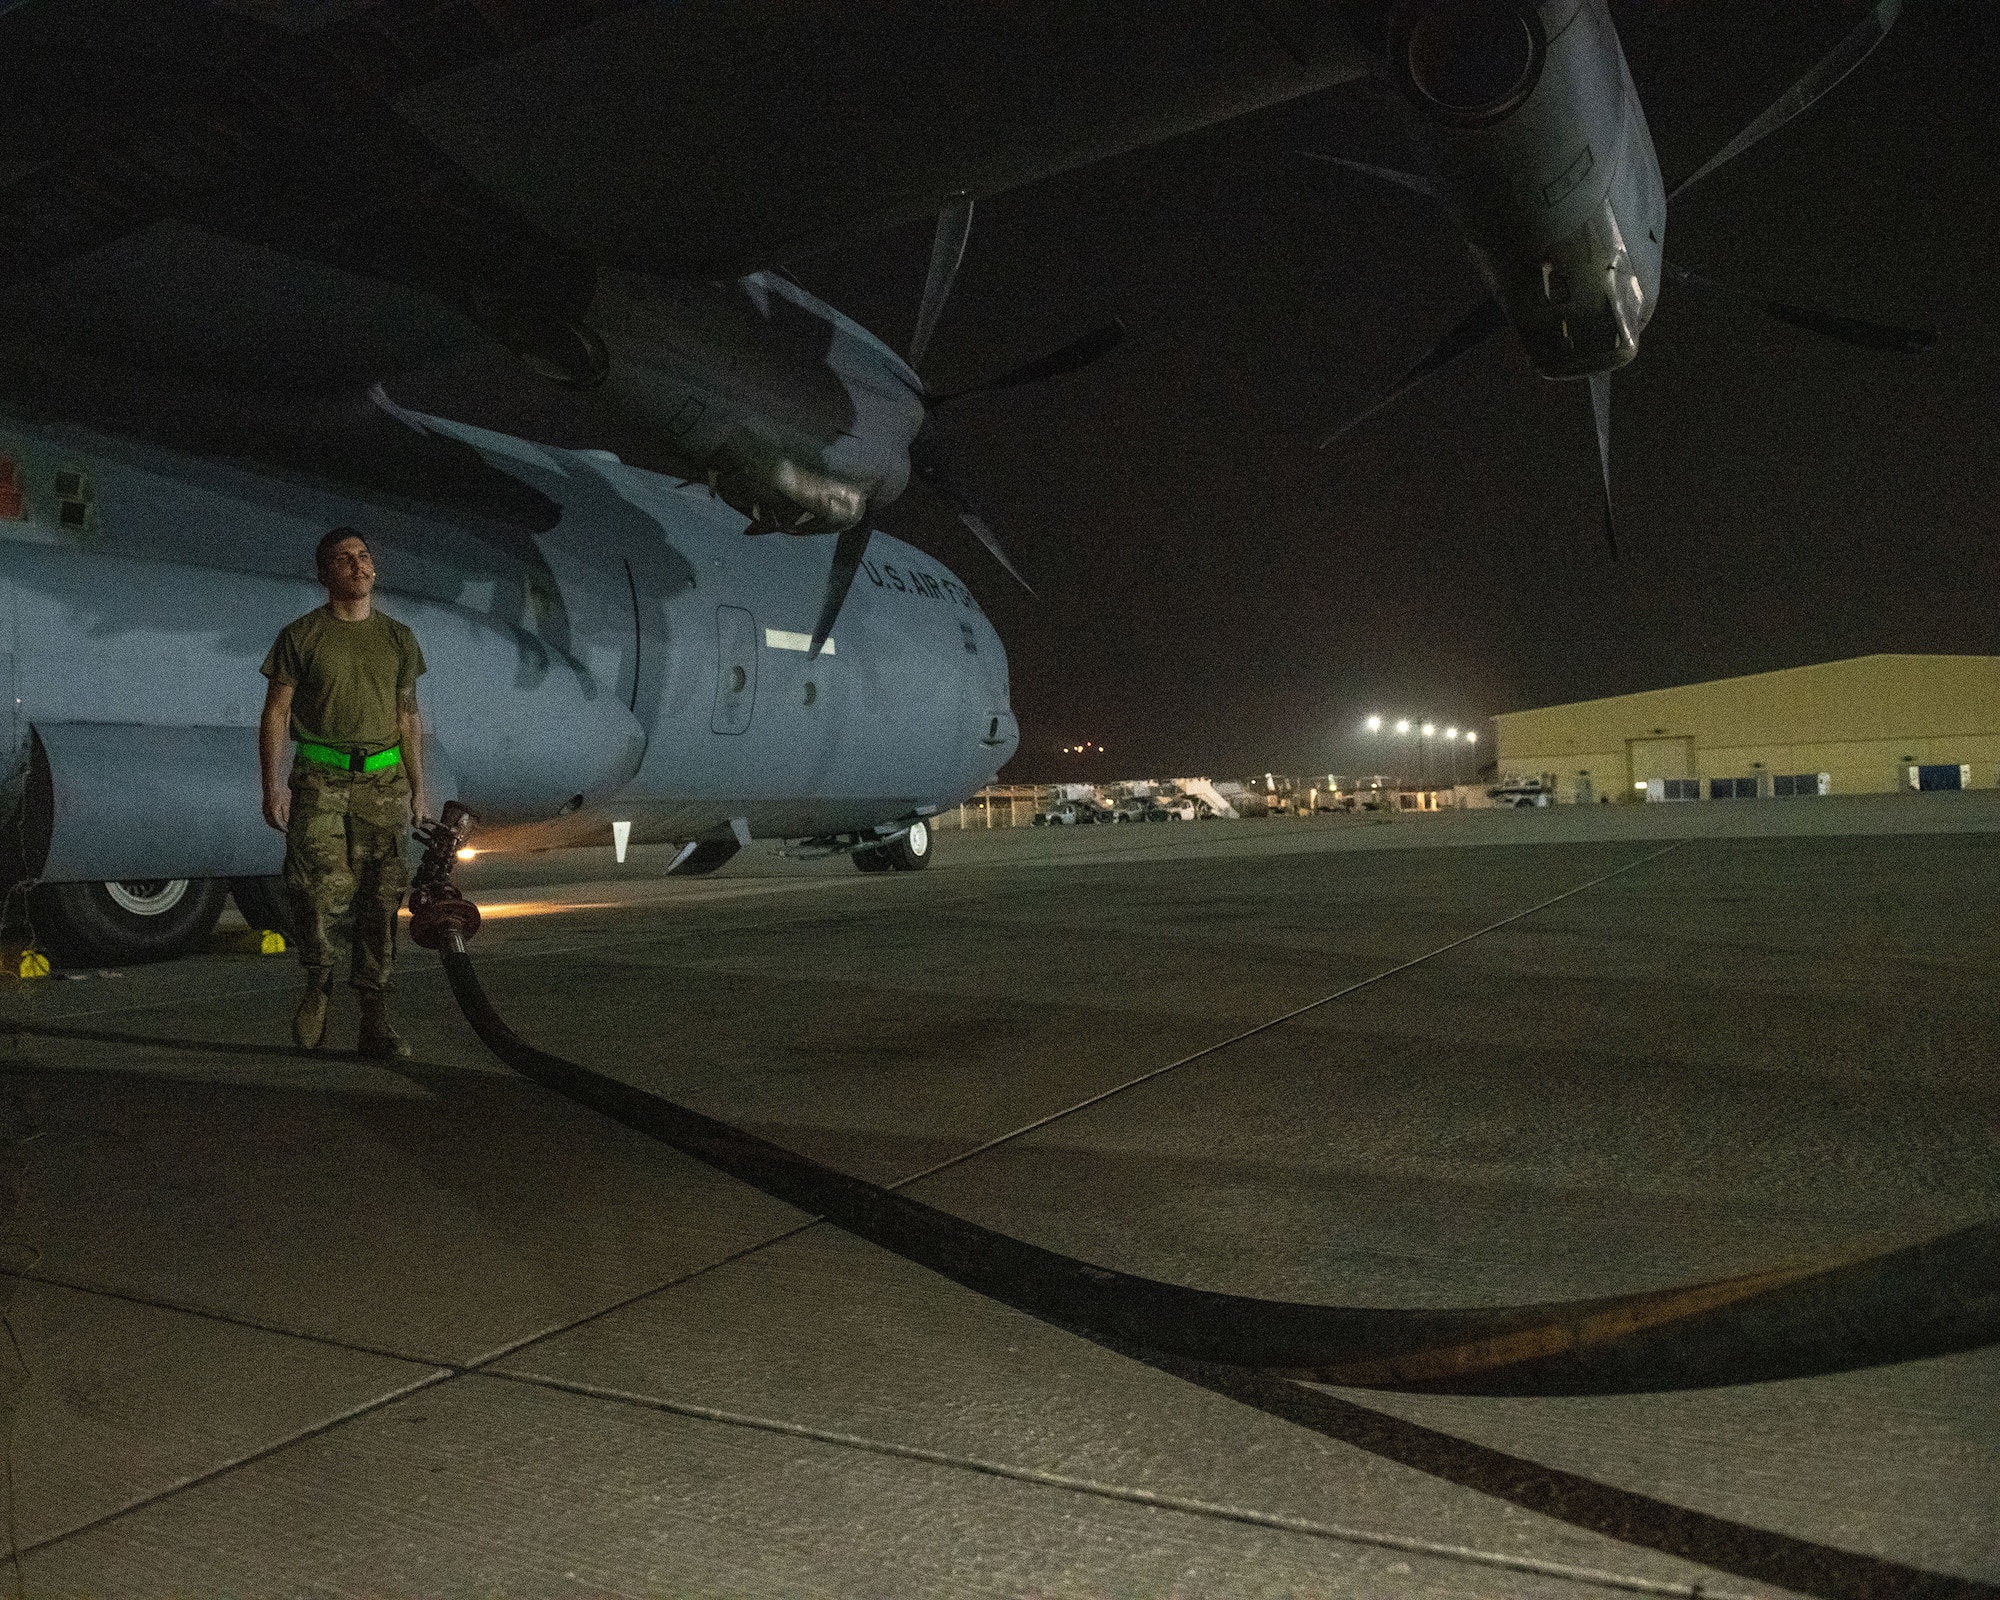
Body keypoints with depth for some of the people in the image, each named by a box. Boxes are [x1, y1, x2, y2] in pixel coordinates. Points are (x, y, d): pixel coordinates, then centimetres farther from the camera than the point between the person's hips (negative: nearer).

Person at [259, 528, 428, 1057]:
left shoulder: (398, 638, 14)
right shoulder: (301, 636, 4)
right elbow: (275, 714, 4)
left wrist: (417, 788, 15)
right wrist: (272, 785, -5)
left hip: (384, 783, 2)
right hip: (319, 782, -2)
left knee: (380, 903, -3)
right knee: (319, 894, -10)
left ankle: (374, 1023, 1)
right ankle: (318, 982, 19)